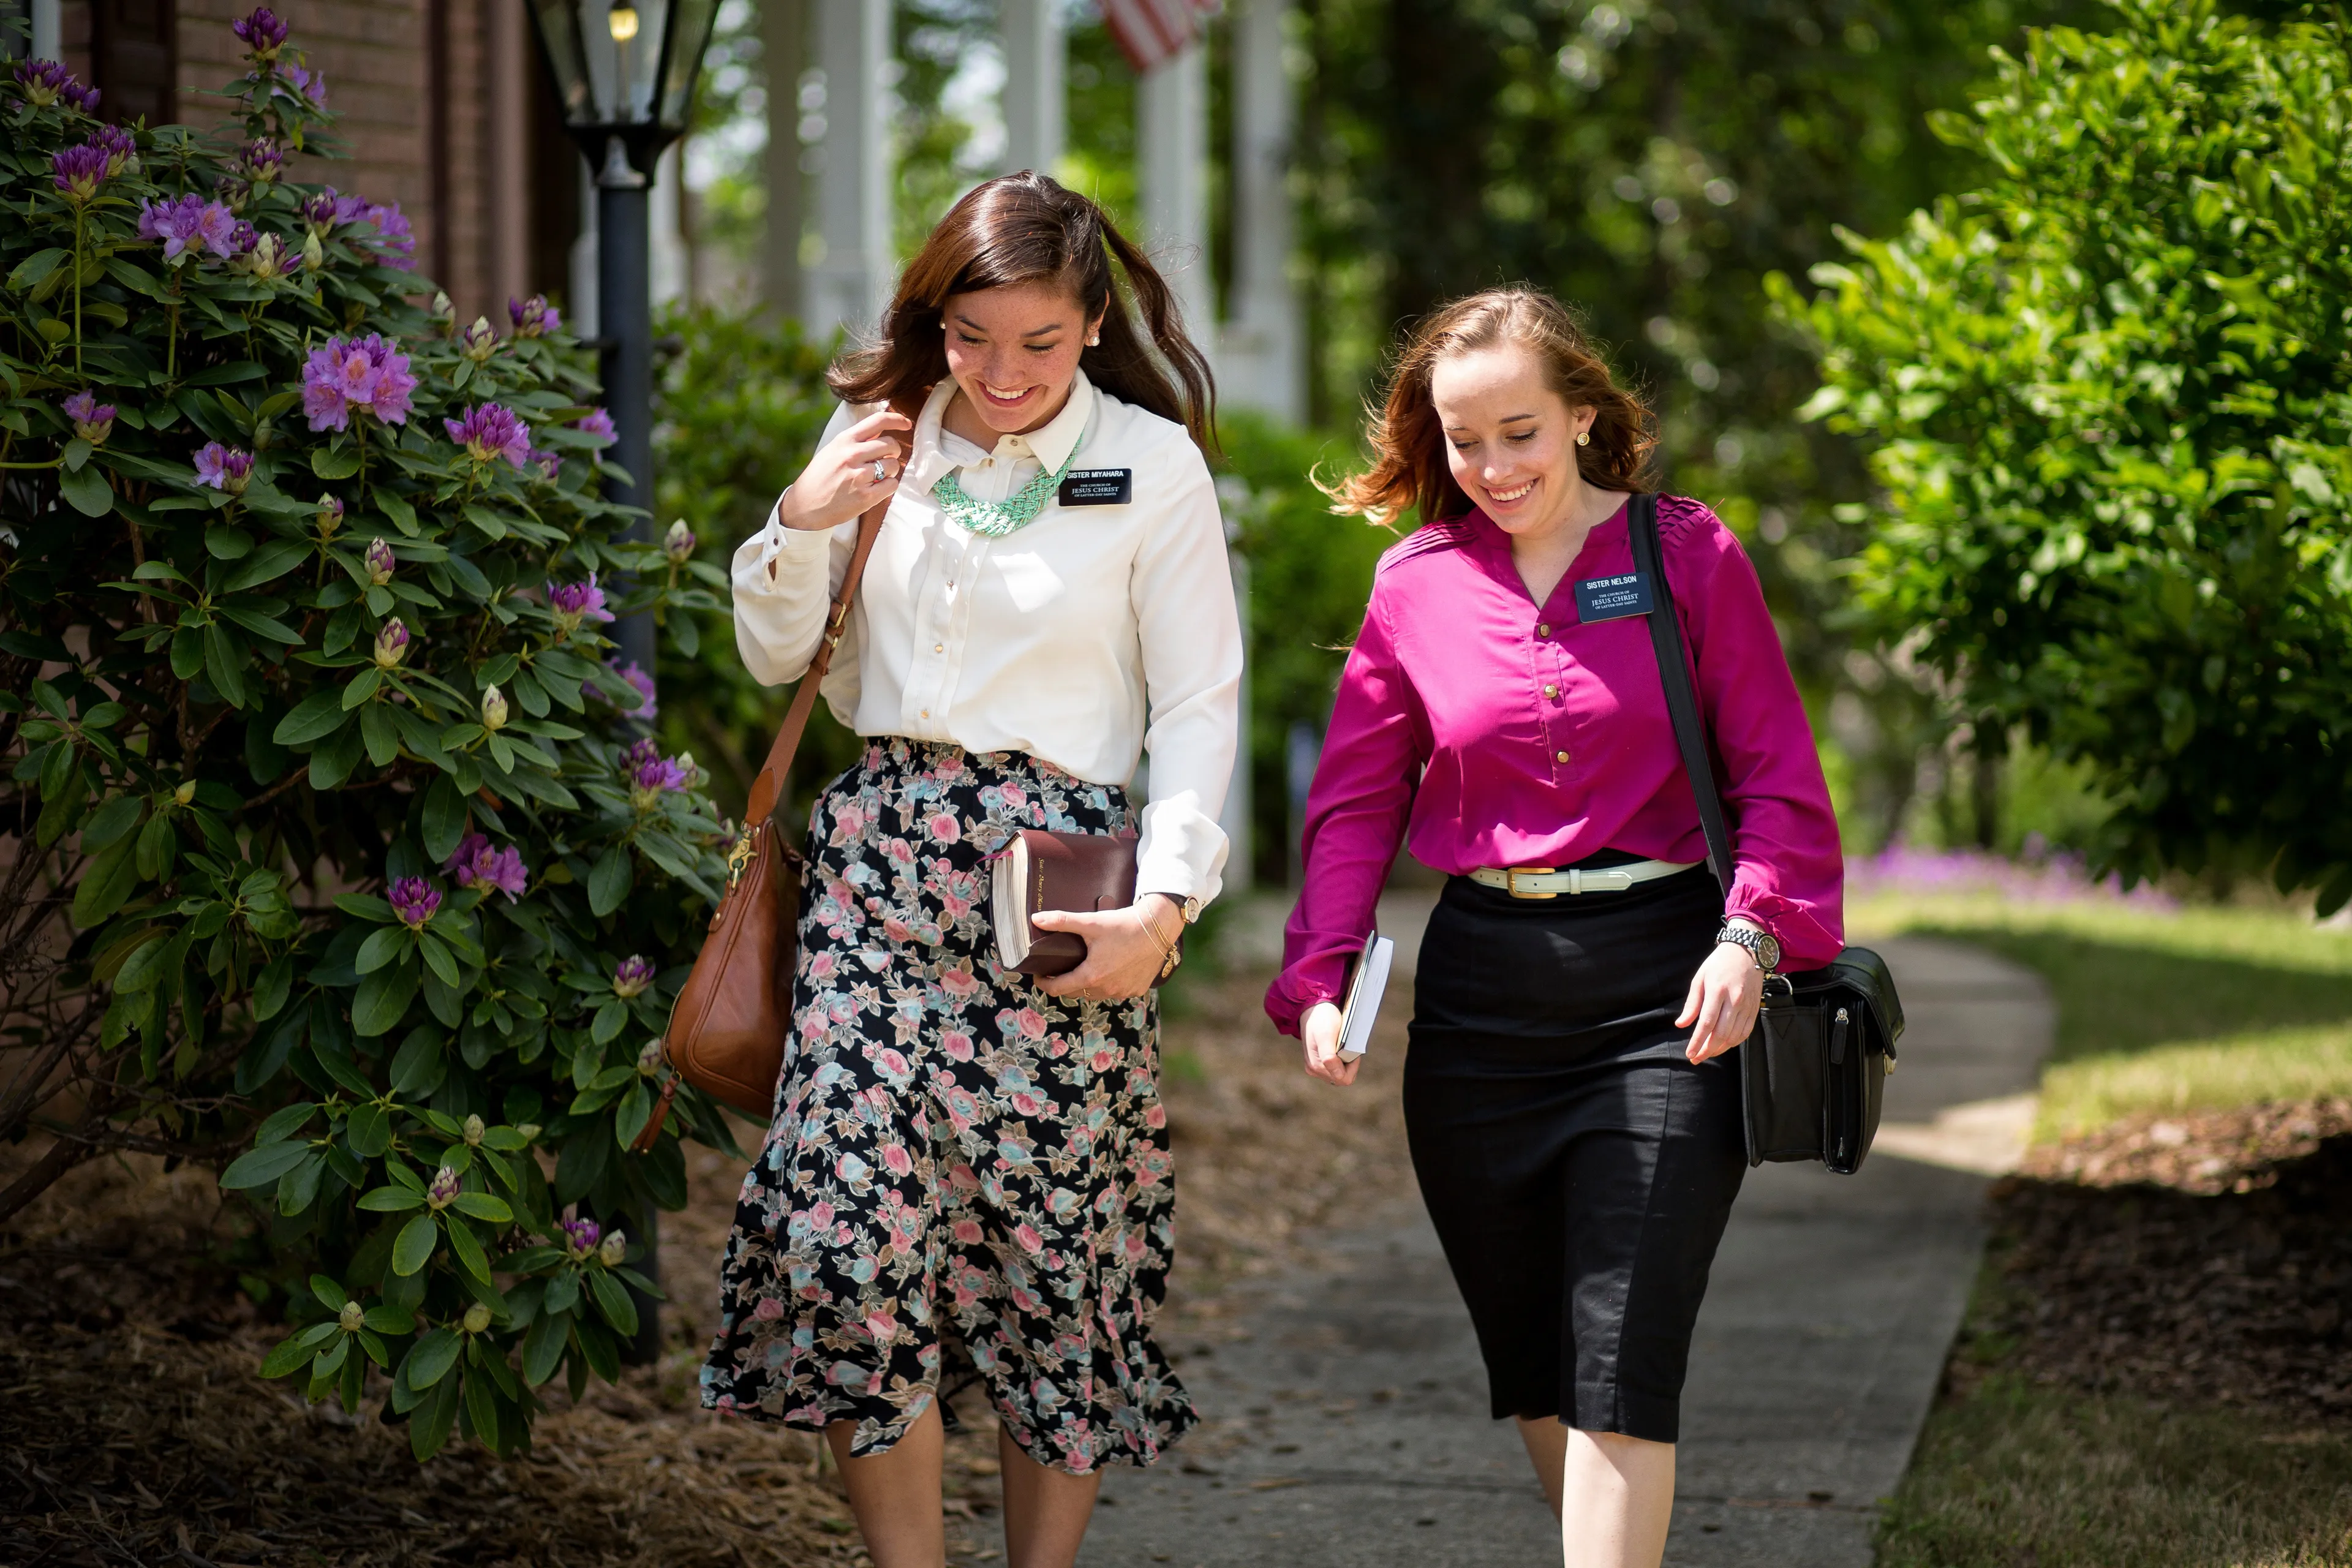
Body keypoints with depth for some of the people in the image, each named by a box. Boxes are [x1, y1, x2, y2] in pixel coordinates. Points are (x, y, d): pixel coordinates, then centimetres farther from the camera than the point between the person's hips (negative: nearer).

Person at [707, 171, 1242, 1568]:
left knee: (1050, 1242, 0)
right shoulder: (878, 432, 10)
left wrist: (1165, 904, -10)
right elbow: (777, 656, 15)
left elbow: (1201, 707, 1)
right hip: (878, 859, 3)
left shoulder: (1154, 464, 1)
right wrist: (805, 522, -3)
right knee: (849, 1229, -8)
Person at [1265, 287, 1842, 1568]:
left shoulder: (1689, 556, 0)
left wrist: (1751, 935, -16)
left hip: (1663, 990, -3)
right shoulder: (1417, 582, 7)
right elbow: (1356, 800, 9)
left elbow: (1776, 777, 0)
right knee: (1528, 1361, 11)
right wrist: (1319, 979, -5)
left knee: (1622, 1365, -9)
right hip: (1479, 996, 3)